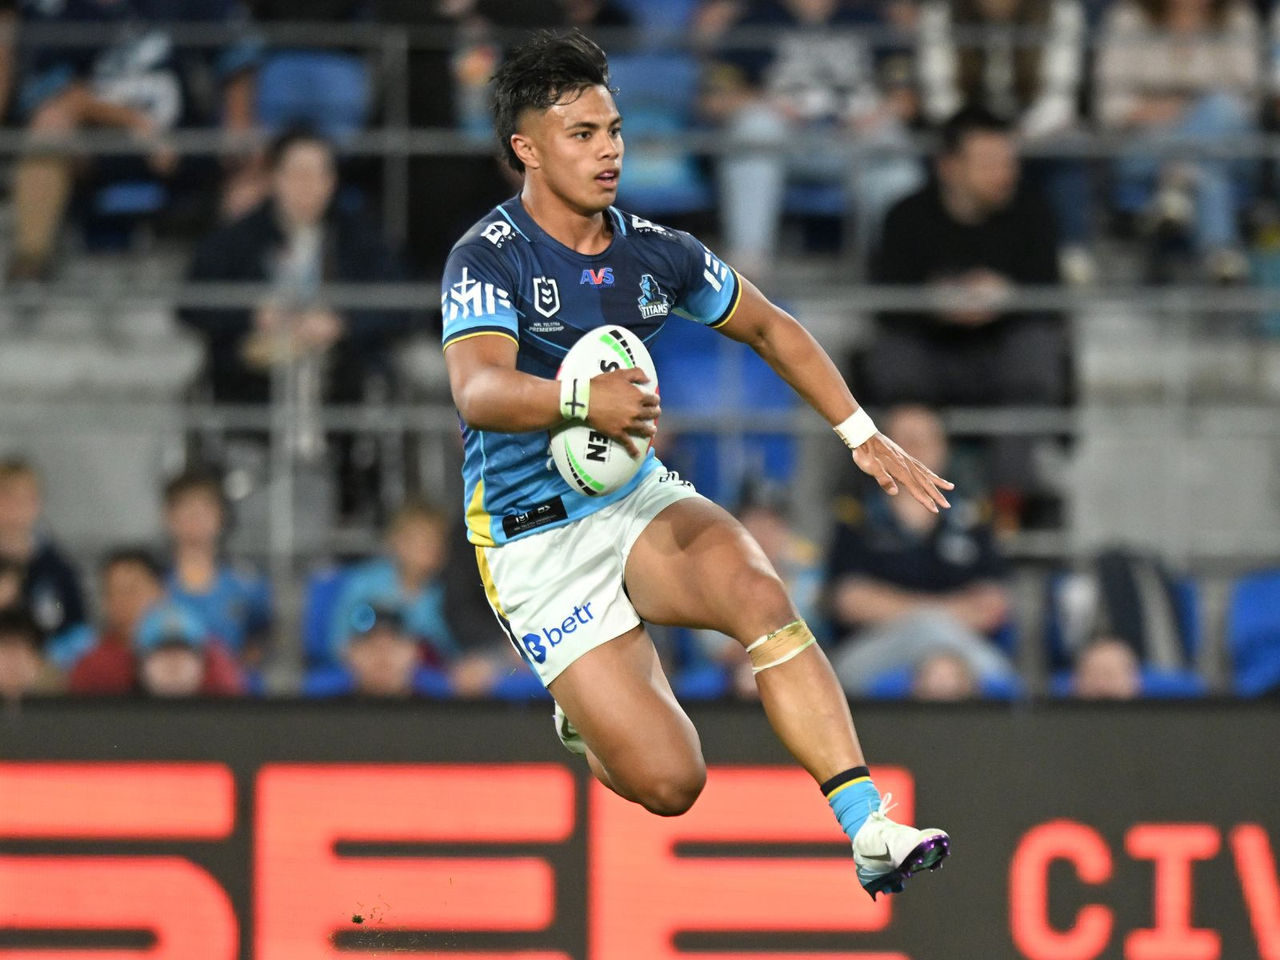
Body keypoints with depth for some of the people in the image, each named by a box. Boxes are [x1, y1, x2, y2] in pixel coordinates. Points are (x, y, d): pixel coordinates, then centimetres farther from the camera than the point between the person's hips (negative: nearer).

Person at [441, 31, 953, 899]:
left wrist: (864, 435, 11)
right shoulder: (490, 259, -16)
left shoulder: (653, 252, 1)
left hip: (638, 500, 5)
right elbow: (478, 391, -34)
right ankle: (589, 708, 23)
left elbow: (769, 327, 18)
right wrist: (579, 399, -54)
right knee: (669, 783, -15)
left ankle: (871, 828, -32)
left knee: (756, 591, -30)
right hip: (537, 542, -5)